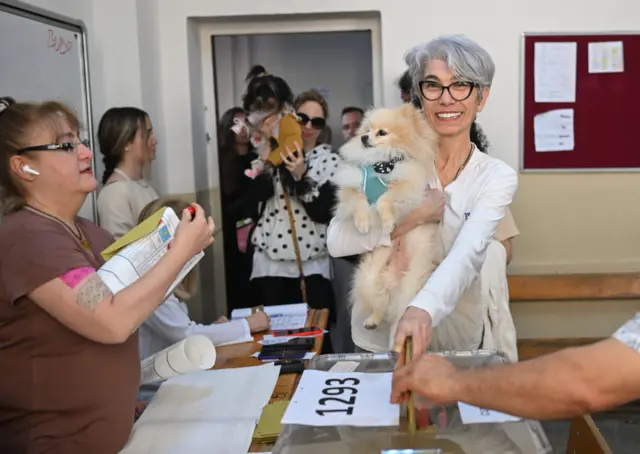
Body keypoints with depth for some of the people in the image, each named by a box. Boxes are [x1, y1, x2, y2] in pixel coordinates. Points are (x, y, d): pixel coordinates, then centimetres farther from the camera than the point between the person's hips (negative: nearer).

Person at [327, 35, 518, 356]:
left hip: (454, 343, 0)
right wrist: (414, 217, -19)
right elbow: (337, 241, -10)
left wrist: (422, 311, -39)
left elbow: (468, 254, -22)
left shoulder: (497, 176, -5)